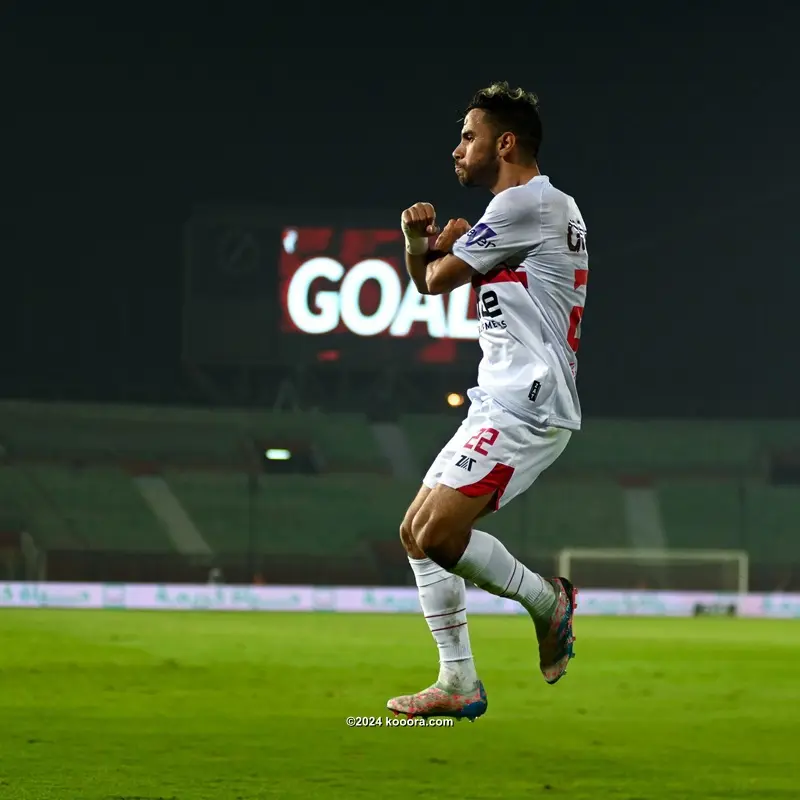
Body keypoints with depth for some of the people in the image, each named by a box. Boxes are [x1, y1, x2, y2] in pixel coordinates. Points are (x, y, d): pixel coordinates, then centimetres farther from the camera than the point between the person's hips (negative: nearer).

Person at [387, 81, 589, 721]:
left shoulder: (526, 203, -12)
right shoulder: (538, 206, 20)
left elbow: (436, 280, -7)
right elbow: (426, 281, 21)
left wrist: (443, 245, 14)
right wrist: (419, 238, 0)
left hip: (527, 405, -11)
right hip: (499, 402, 11)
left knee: (440, 534, -19)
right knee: (417, 532, 9)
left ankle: (547, 600, 2)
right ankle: (459, 686, 12)